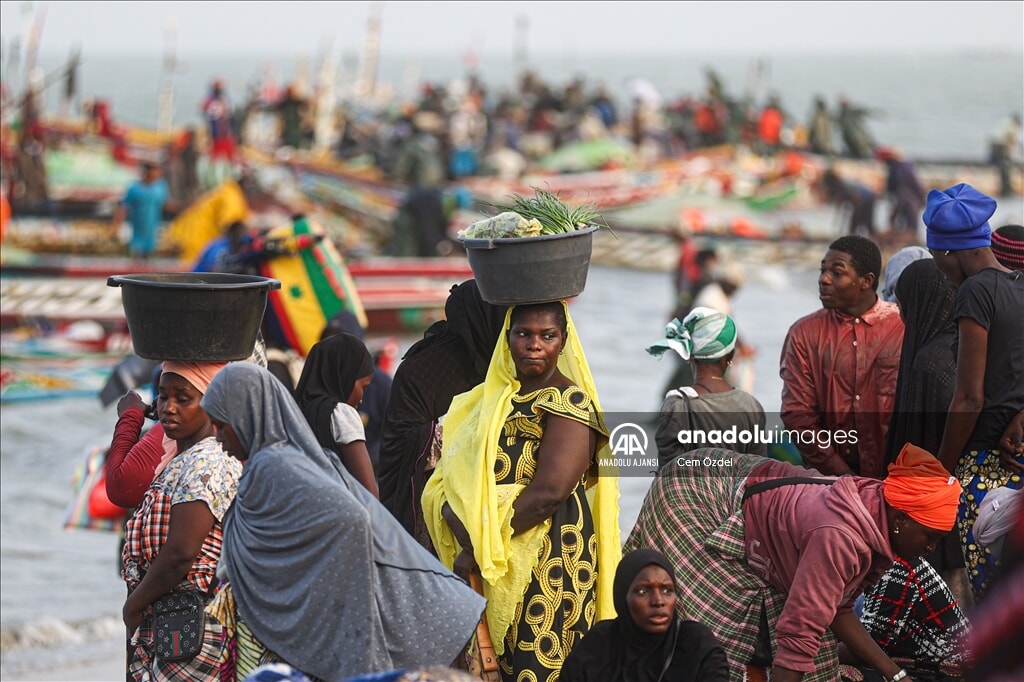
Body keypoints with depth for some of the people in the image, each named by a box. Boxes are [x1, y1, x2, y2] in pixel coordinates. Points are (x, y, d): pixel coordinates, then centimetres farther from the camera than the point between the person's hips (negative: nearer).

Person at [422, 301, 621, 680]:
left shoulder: (569, 403, -7)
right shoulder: (490, 400, 13)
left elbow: (549, 491, -18)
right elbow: (449, 483, 6)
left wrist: (479, 548, -15)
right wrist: (468, 537, -14)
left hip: (547, 561, -6)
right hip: (487, 568, 6)